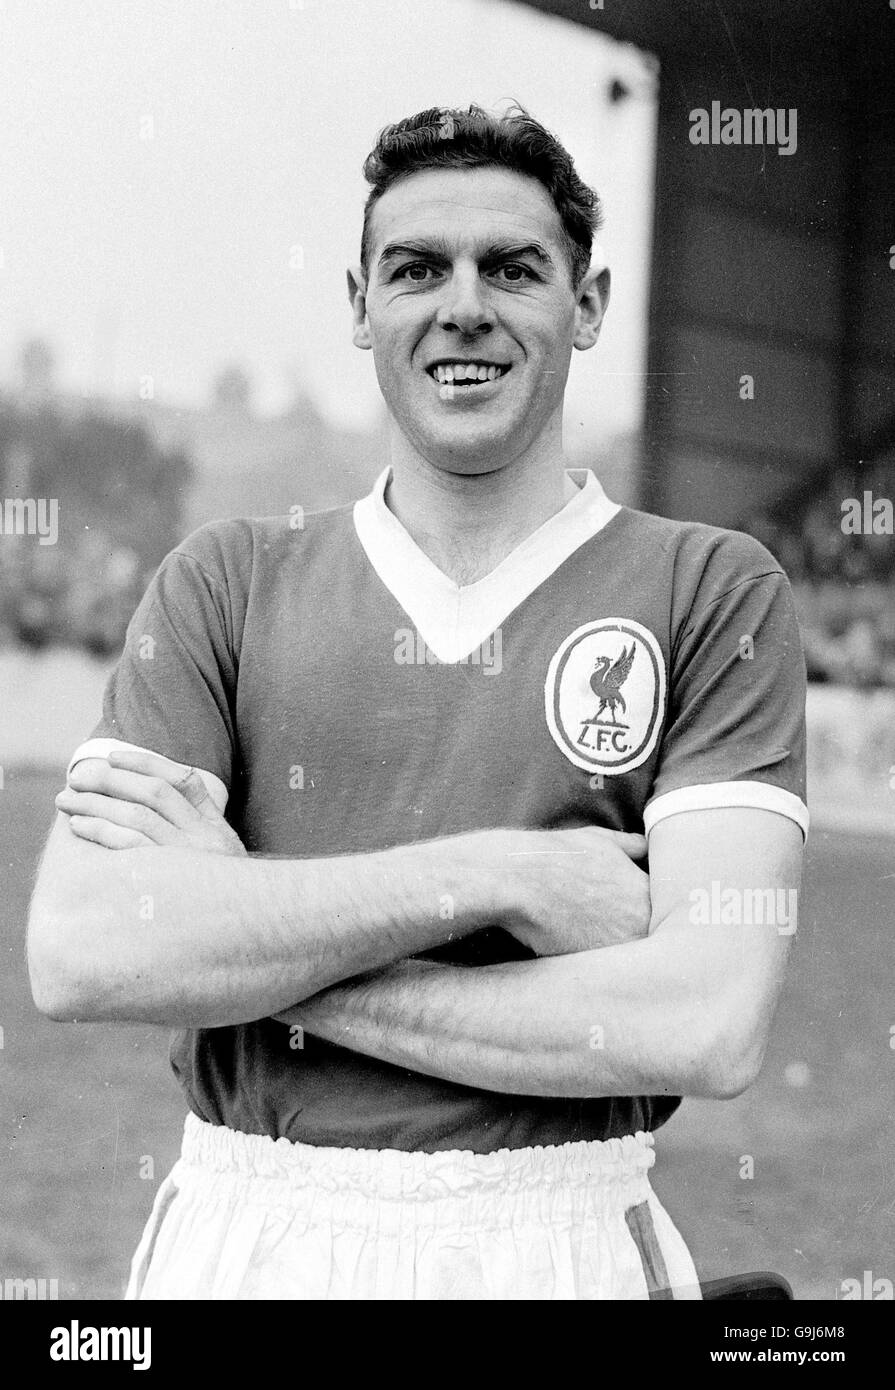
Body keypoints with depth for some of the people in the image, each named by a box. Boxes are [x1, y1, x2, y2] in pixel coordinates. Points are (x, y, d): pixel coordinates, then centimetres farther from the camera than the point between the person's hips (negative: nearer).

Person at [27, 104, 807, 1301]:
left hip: (559, 1245, -1)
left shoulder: (713, 592, -3)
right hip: (239, 1237, 2)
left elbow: (709, 1024, -16)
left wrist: (250, 929, -13)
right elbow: (78, 954, -12)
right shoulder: (227, 584, 2)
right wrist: (497, 873, -17)